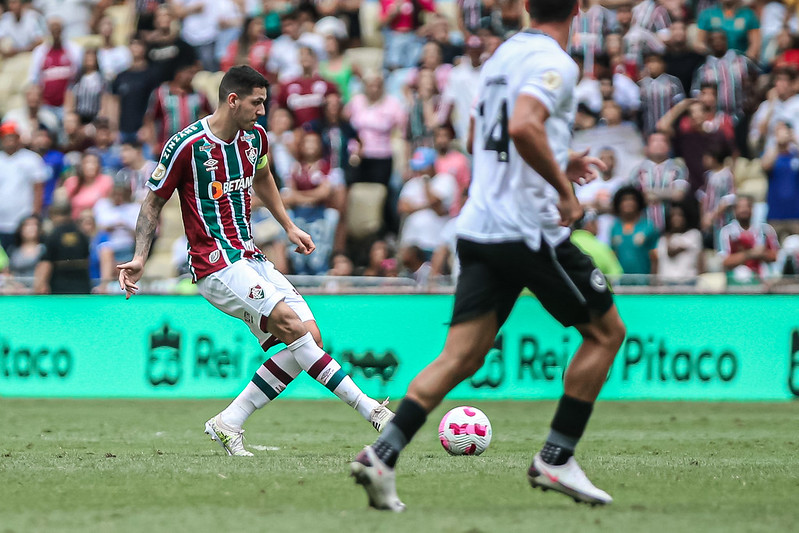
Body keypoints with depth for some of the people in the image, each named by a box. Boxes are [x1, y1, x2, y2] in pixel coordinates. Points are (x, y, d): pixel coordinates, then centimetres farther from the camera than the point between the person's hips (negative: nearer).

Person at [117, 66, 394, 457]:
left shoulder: (255, 136, 8)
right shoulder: (187, 145, -12)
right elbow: (154, 202, -1)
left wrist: (288, 227, 28)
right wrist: (140, 257, -8)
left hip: (250, 259, 8)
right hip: (216, 265, -8)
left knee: (309, 338, -5)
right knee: (289, 322, -24)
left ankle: (228, 423, -2)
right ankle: (370, 410, -22)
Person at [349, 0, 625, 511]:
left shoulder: (503, 54, 17)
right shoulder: (554, 62, -10)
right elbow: (523, 127, -28)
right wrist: (563, 187, -18)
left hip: (479, 229, 8)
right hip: (531, 229, -8)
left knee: (462, 357, 2)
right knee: (606, 331, 10)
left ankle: (383, 454, -14)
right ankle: (556, 459, 9)